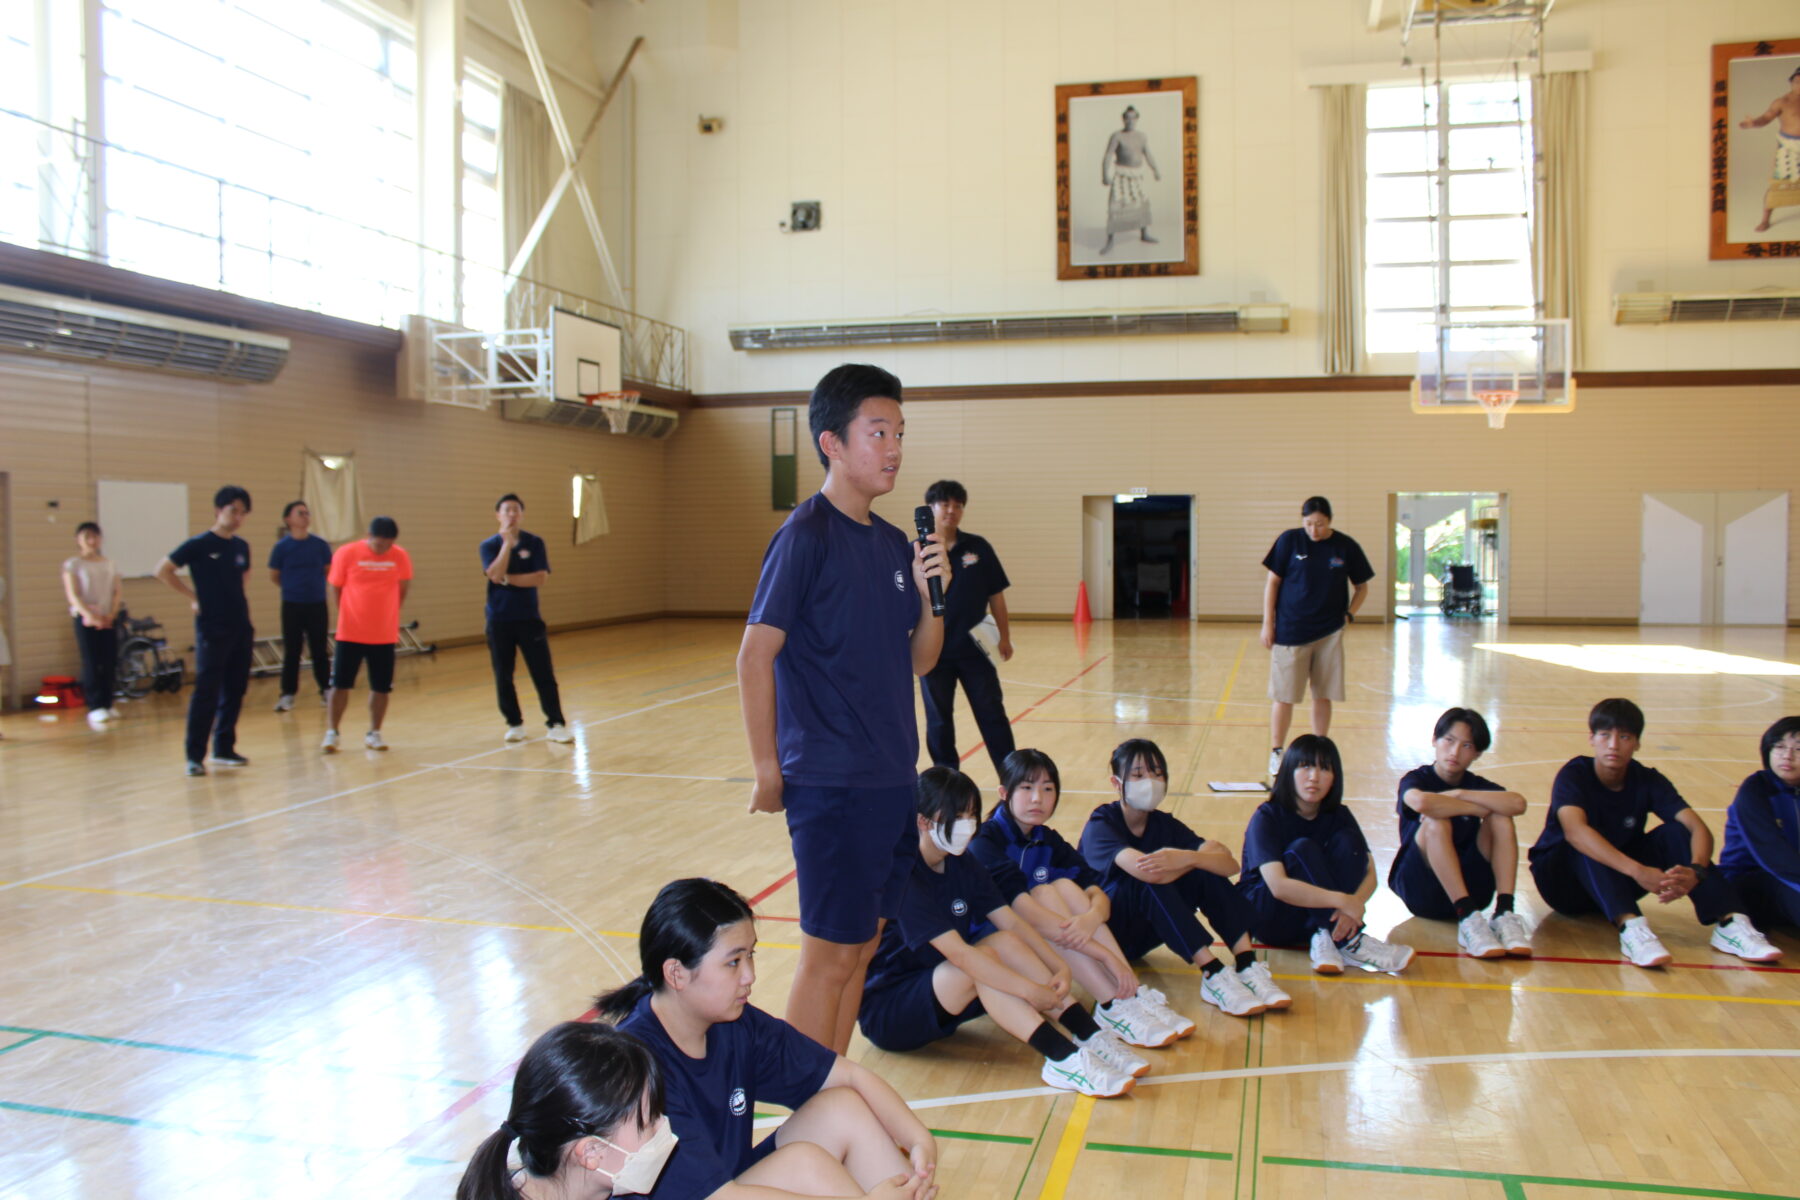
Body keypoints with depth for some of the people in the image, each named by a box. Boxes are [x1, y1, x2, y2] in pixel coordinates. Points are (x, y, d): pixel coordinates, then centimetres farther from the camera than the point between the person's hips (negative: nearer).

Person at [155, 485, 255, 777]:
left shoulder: (242, 547, 11)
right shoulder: (198, 545, -6)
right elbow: (163, 570, -4)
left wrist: (248, 624, 14)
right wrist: (193, 597, -6)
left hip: (241, 630, 6)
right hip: (212, 630, -6)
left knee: (234, 692, 9)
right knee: (206, 693, -6)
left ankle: (224, 749, 19)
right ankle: (194, 756, -1)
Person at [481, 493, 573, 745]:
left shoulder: (535, 543, 0)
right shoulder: (489, 546, 0)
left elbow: (540, 578, -11)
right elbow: (495, 575, -18)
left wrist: (507, 579, -14)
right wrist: (507, 542, -18)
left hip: (529, 618, 0)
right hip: (499, 620, 1)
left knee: (543, 674, -2)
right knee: (503, 676, 6)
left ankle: (556, 724, 1)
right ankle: (514, 724, 19)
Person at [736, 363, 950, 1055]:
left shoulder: (893, 544, 11)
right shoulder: (806, 534, -11)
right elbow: (755, 656, -13)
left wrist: (931, 598, -5)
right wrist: (767, 771, -13)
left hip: (893, 778, 8)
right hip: (831, 784, -8)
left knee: (861, 945, 15)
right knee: (830, 952, -1)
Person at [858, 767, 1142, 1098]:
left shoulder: (963, 865, 4)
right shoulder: (904, 875, -23)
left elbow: (1013, 922, -3)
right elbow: (957, 952, -31)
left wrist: (1059, 968, -19)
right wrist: (1030, 990, -32)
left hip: (938, 999, 7)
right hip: (885, 1011, -7)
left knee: (1006, 942, -16)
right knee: (982, 959, -30)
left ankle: (1091, 1037, -23)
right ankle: (1063, 1058, -37)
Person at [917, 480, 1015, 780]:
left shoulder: (978, 548, 1)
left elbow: (996, 595, 5)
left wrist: (1004, 636, 2)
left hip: (976, 648, 1)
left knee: (992, 714, 5)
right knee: (939, 719, 9)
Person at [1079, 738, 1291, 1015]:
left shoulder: (1165, 824, 2)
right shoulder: (1100, 825, -15)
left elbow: (1230, 864, -14)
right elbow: (1143, 869, -36)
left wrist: (1188, 857, -36)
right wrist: (1200, 857, -22)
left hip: (1144, 935, 6)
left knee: (1206, 872, -16)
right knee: (1150, 880, -34)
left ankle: (1247, 966, -25)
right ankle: (1213, 975, -36)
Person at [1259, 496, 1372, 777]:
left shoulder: (1346, 546, 1)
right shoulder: (1289, 541, -3)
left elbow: (1361, 587, 12)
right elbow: (1272, 582, 0)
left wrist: (1348, 614, -2)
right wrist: (1267, 624, -3)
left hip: (1329, 633, 2)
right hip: (1290, 631, -2)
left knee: (1323, 695, 6)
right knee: (1283, 696, 1)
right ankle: (1276, 753, 12)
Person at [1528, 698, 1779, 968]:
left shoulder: (1649, 781, -7)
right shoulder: (1574, 775, -19)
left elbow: (1699, 829, -21)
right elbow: (1574, 831, -39)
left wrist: (1695, 871, -43)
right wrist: (1637, 871, -52)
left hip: (1619, 881, 4)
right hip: (1561, 881, -4)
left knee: (1675, 831, -19)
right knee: (1590, 847, -35)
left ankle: (1730, 923, -30)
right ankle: (1630, 926, -52)